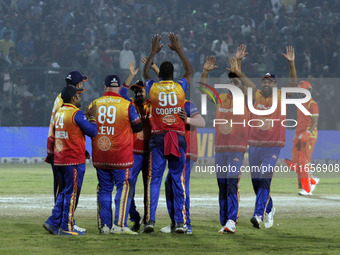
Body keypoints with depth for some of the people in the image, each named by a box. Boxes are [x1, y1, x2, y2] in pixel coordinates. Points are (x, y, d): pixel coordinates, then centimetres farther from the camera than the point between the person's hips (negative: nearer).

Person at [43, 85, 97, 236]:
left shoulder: (58, 113, 12)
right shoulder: (77, 114, -13)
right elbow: (92, 131, -12)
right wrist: (92, 117, 4)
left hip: (59, 160, 8)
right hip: (74, 160, -8)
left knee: (65, 192, 16)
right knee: (71, 193, -2)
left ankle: (53, 222, 10)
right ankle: (66, 227, 0)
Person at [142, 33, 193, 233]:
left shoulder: (152, 88, 0)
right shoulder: (180, 87, 0)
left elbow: (145, 72, 23)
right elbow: (190, 71, 21)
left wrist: (153, 53, 32)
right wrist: (178, 50, 27)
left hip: (158, 139, 0)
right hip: (178, 138, 0)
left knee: (154, 180, 0)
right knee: (178, 181, 4)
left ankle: (151, 219, -12)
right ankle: (180, 221, 0)